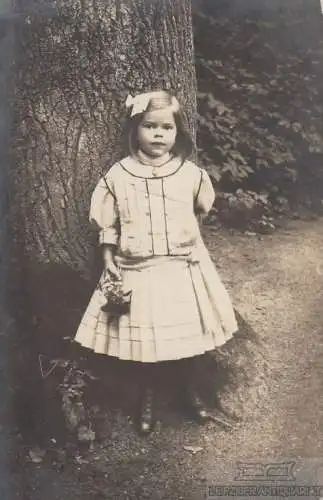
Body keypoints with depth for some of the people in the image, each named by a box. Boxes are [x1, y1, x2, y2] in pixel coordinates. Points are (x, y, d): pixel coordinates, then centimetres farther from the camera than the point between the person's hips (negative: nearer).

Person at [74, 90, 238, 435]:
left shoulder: (190, 174, -5)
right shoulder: (118, 176, -7)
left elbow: (202, 208, 13)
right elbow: (108, 224, 0)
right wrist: (109, 259, -4)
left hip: (183, 268, 1)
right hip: (137, 270, -1)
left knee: (189, 330, 13)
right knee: (142, 336, 8)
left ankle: (190, 388, 39)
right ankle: (147, 395, 34)